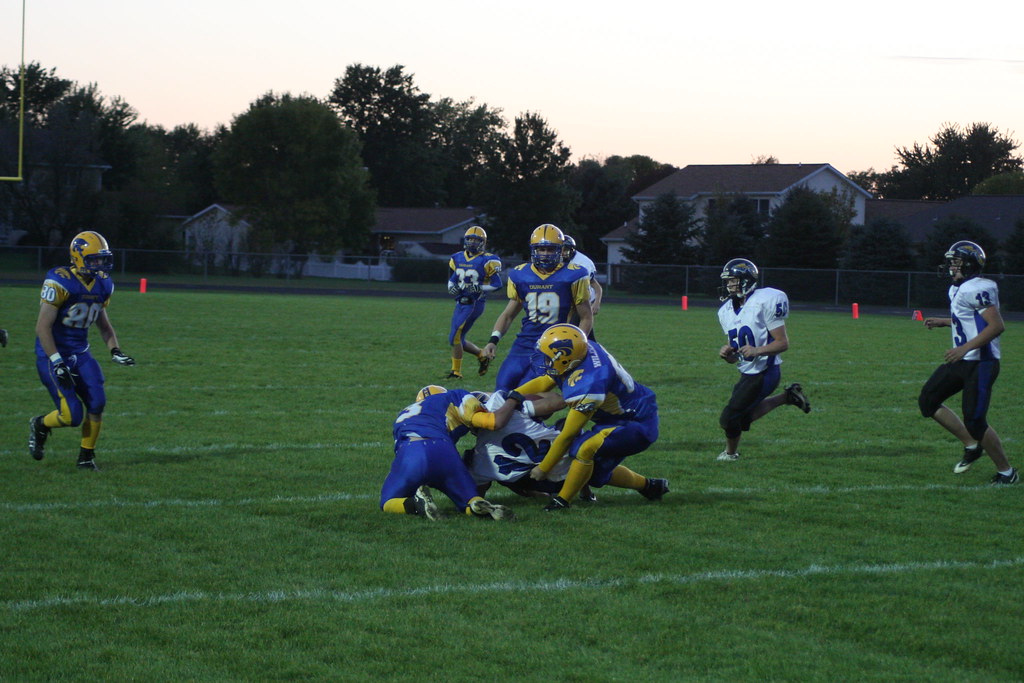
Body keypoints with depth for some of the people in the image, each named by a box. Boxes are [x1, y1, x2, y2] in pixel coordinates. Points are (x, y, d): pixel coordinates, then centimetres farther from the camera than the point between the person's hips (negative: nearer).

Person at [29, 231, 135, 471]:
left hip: (81, 353, 6)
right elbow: (43, 327, -20)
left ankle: (86, 457, 11)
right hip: (53, 353, -6)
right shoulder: (60, 283, -20)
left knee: (97, 404, -9)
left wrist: (114, 350, 4)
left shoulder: (102, 284, 3)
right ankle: (40, 425, 20)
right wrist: (57, 364, -23)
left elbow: (103, 323, 19)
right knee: (72, 415, -13)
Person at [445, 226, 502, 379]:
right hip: (460, 303, 8)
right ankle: (482, 356, 30)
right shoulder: (457, 258, 11)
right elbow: (452, 279, 21)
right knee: (457, 339, 10)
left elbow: (497, 284, -8)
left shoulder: (487, 261, -8)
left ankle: (456, 371, -3)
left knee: (455, 337, -12)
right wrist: (452, 288, -1)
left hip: (474, 303, -8)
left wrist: (478, 288, -21)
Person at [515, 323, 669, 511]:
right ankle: (649, 486, 36)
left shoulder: (586, 384, -34)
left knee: (584, 448, -29)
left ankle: (562, 501, -13)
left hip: (638, 426, -10)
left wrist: (543, 469, -14)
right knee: (596, 473, 18)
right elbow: (543, 383, 5)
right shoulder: (586, 349, -10)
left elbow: (568, 435, -24)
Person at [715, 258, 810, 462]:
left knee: (730, 418, -6)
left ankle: (730, 453, 23)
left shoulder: (765, 303, -17)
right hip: (747, 373, 8)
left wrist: (757, 351, -31)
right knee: (742, 417, 18)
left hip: (764, 372, -8)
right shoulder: (726, 311, 6)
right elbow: (735, 357, 12)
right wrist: (727, 354, -11)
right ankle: (787, 397, 29)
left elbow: (783, 343, -16)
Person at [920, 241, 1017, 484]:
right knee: (928, 401, 10)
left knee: (975, 420, -9)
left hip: (980, 363, -10)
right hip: (961, 362, 10)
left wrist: (965, 348, -28)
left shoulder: (978, 290, -19)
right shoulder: (958, 290, 13)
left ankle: (1006, 472, 7)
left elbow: (997, 325, -25)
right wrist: (942, 322, 27)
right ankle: (971, 445, 19)